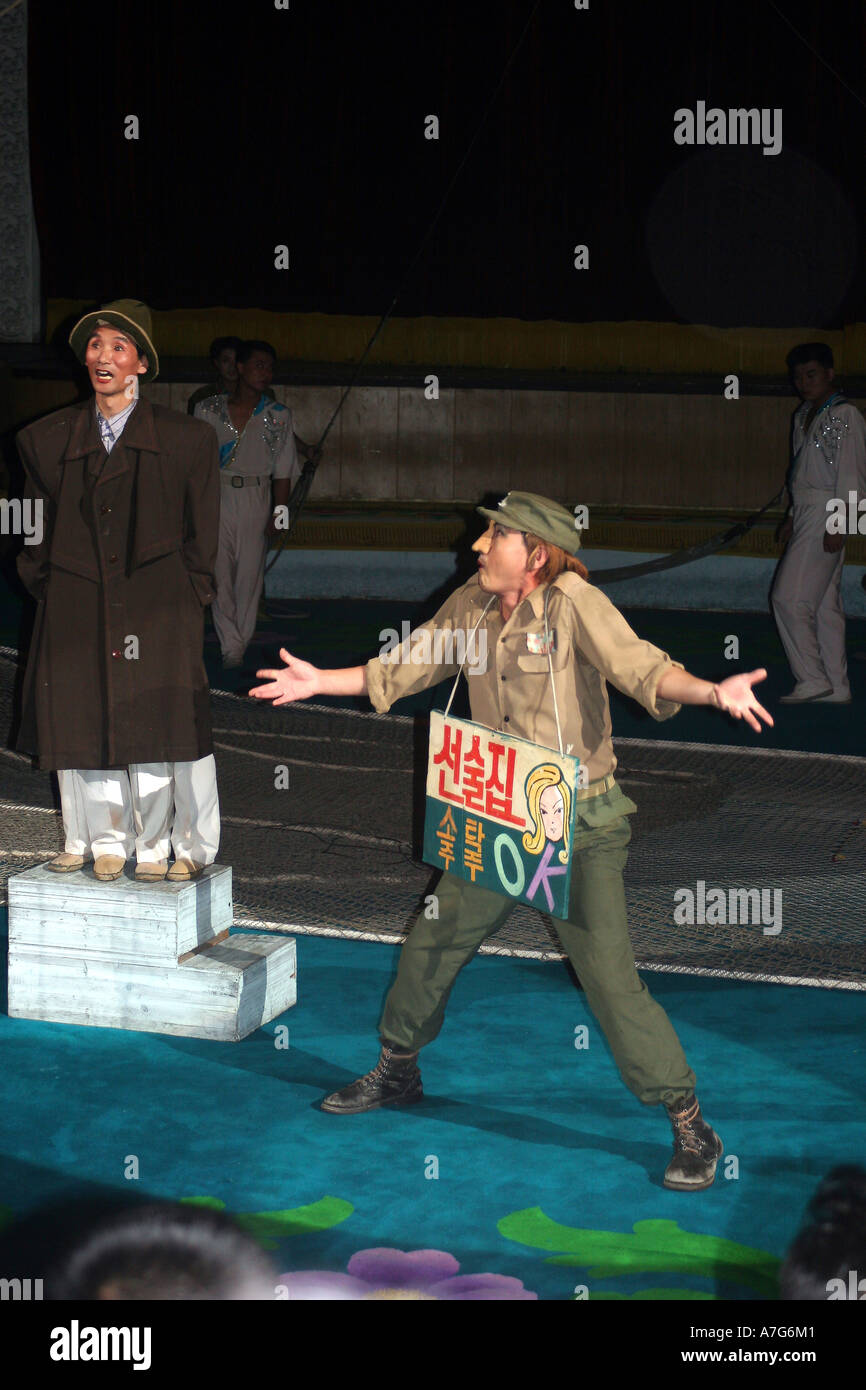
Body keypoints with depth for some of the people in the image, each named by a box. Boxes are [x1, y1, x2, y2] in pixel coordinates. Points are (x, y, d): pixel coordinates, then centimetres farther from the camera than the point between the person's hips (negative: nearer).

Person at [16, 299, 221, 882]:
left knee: (159, 720, -4)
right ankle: (102, 840, 20)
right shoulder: (48, 439, 9)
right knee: (82, 718, 5)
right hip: (77, 605, 3)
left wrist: (190, 598, -1)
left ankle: (171, 845, 8)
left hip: (159, 611, -3)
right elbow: (38, 528, 16)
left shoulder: (187, 439, 2)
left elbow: (202, 536, 5)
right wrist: (45, 585, 8)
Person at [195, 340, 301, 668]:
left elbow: (283, 471, 4)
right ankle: (231, 646, -2)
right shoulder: (209, 410, 2)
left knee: (249, 573, 3)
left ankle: (240, 643, 15)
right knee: (219, 571, -6)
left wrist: (278, 514, -1)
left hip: (256, 498, 1)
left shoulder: (278, 416, 3)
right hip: (216, 497, 0)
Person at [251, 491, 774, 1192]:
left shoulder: (573, 602, -15)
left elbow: (641, 666, -26)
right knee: (430, 948, 16)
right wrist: (323, 681, 17)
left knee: (611, 977, -12)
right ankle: (398, 1070, 41)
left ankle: (691, 1127, -1)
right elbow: (402, 670, 17)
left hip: (580, 826, -6)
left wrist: (712, 691, -43)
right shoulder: (471, 607, 3)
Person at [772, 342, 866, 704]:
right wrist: (793, 517, 23)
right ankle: (836, 687, 11)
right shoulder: (805, 416, 17)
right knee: (824, 603, 8)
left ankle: (813, 681, -8)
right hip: (806, 512, 9)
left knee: (790, 597, -13)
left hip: (826, 513, -9)